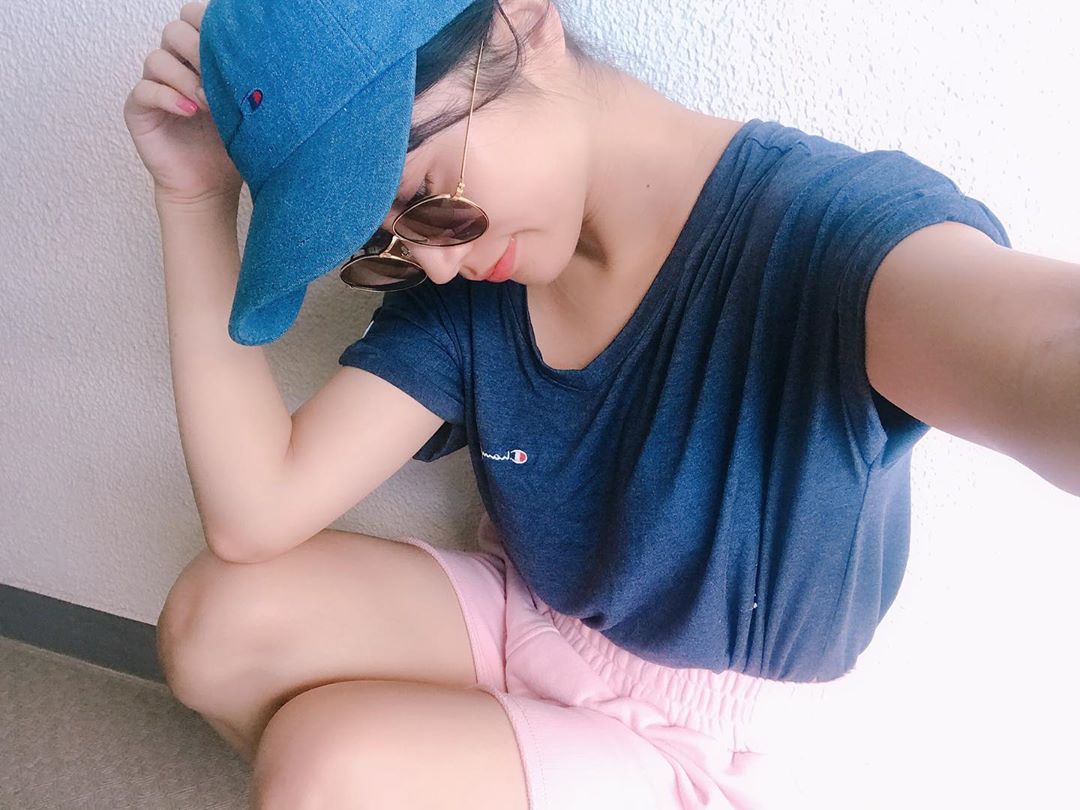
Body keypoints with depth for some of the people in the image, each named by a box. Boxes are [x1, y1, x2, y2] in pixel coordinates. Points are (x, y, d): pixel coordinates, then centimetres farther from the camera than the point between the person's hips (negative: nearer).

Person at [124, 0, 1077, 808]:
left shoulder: (836, 227, -27)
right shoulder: (457, 286, -10)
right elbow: (257, 512, -17)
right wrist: (198, 197, -21)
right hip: (529, 624, 5)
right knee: (220, 619, -12)